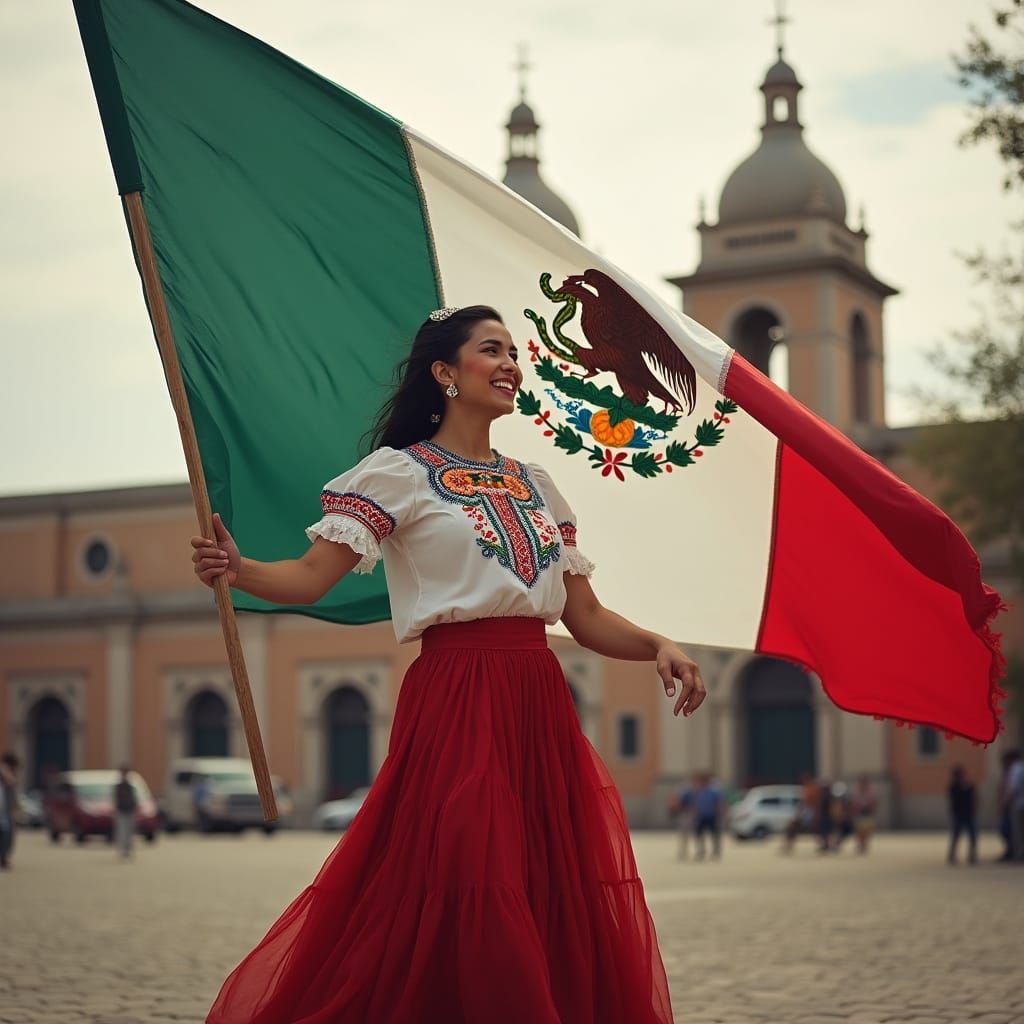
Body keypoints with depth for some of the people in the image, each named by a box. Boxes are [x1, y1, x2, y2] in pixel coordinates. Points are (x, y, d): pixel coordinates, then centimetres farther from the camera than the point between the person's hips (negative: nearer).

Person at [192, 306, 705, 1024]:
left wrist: (658, 647, -2)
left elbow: (584, 615, 15)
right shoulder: (400, 472, 0)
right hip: (457, 701, -6)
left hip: (542, 707, 6)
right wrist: (237, 571, -28)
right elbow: (314, 575, -10)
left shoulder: (535, 483, 17)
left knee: (566, 904, 5)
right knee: (465, 904, -9)